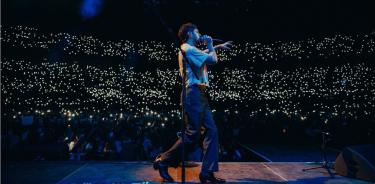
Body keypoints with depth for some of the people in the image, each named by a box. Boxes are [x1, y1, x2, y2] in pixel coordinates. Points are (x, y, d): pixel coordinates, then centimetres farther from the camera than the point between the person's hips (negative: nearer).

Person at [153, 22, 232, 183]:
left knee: (211, 131, 2)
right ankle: (163, 161, 8)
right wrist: (210, 45, 4)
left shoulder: (191, 50, 23)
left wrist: (217, 47, 37)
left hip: (200, 95, 10)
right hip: (193, 94, -10)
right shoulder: (187, 48, -8)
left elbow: (207, 54, 46)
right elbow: (213, 59, -13)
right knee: (192, 135, -8)